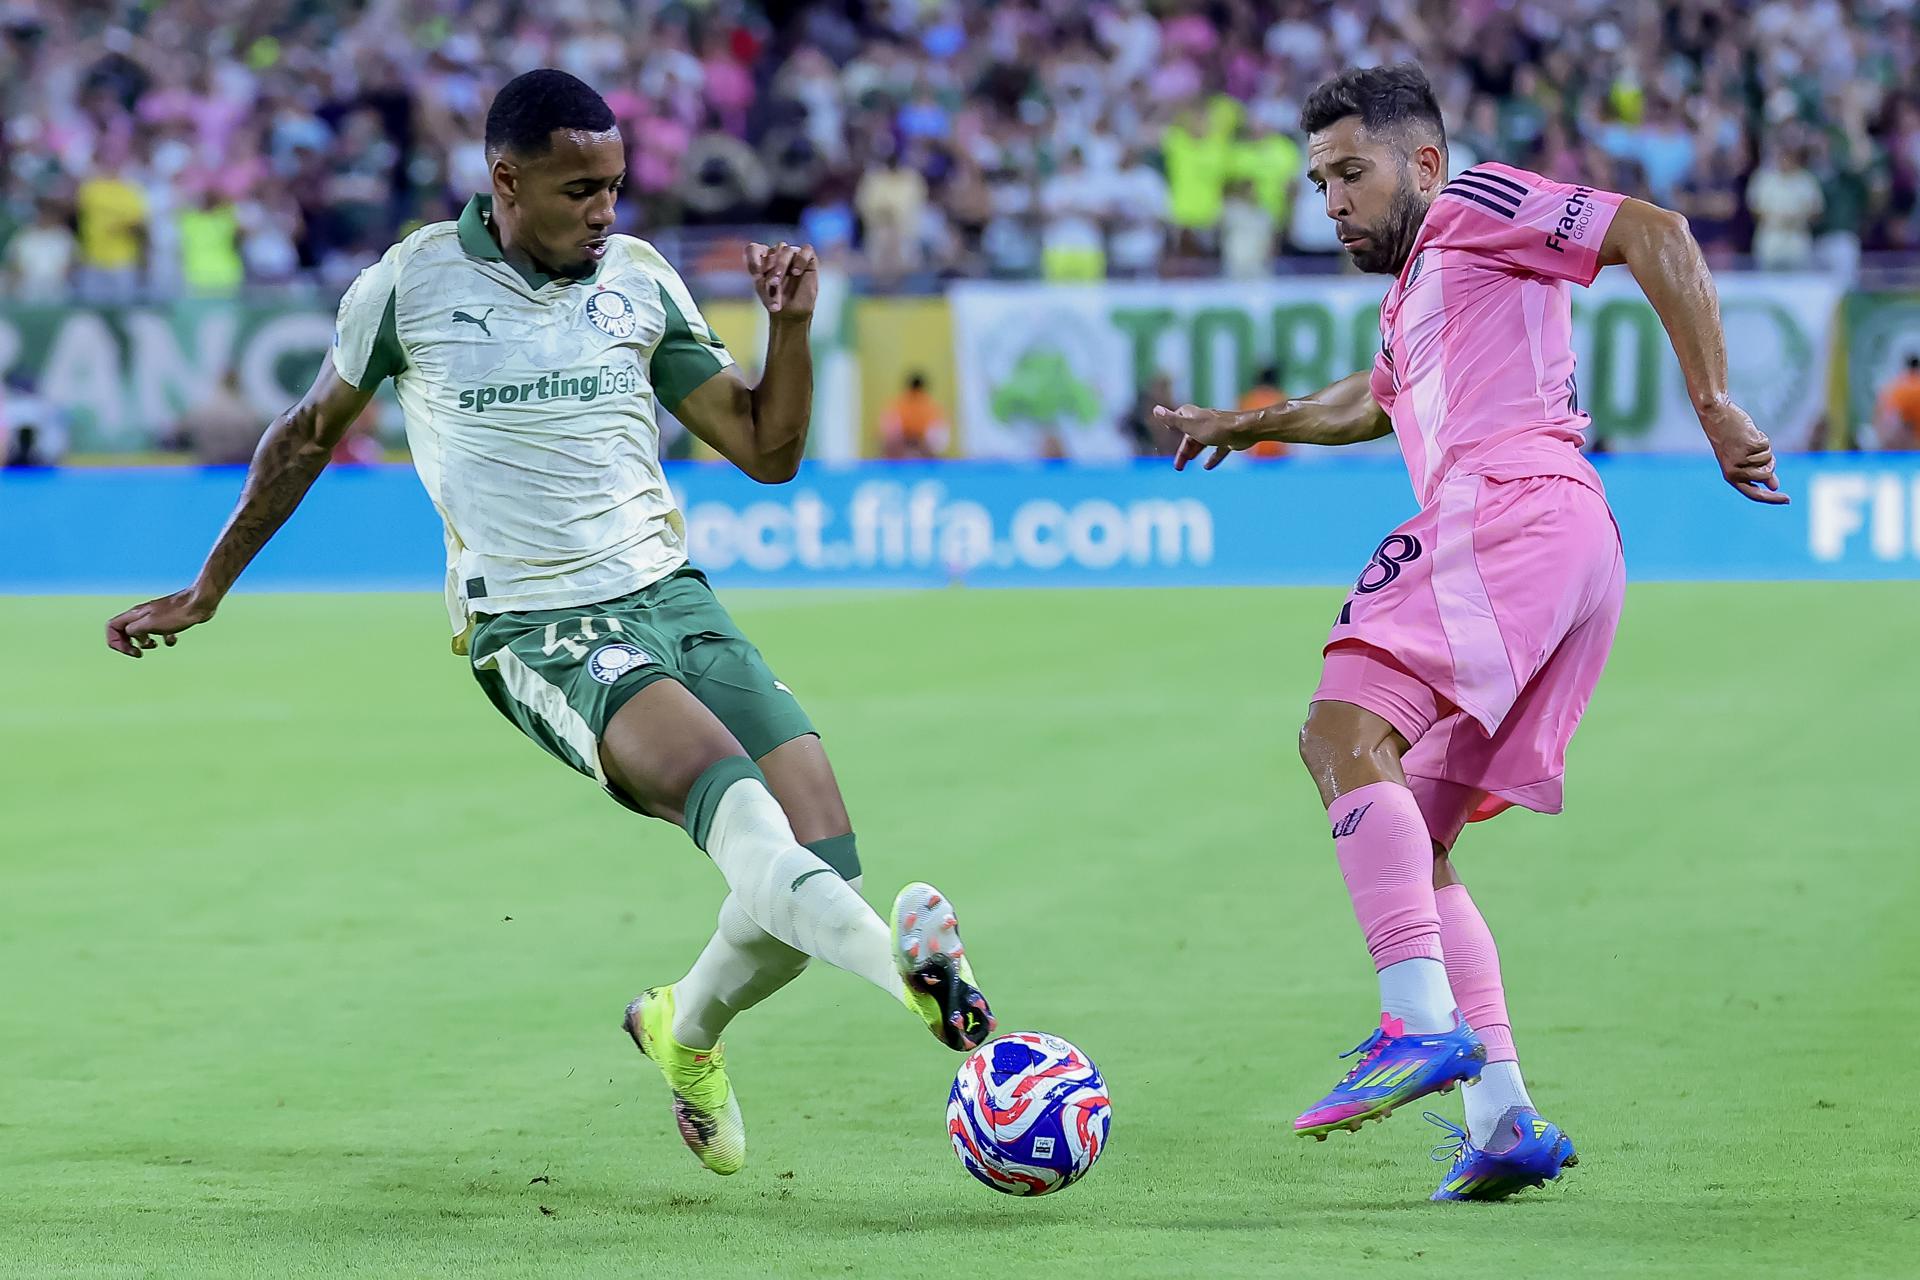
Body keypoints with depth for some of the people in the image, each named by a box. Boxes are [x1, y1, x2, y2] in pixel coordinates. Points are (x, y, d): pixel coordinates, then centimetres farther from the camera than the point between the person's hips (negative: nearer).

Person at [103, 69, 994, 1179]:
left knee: (824, 869, -11)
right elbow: (308, 435, 17)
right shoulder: (413, 284, 1)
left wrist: (792, 327, -3)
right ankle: (905, 965, -56)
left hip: (670, 592, 4)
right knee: (717, 777, -34)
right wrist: (205, 591, 23)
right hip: (535, 630, -4)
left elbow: (768, 451, 14)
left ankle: (687, 1030, 19)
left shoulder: (638, 278, 9)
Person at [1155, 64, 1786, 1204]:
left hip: (1511, 499, -10)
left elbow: (1653, 234, -4)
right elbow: (1377, 403, 58)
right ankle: (1504, 1116, -2)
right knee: (1414, 848, 7)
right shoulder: (1411, 300, 35)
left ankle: (1425, 1023, -39)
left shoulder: (1474, 207, 8)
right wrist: (1248, 424, 58)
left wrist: (1713, 403, -11)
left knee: (1345, 731, -25)